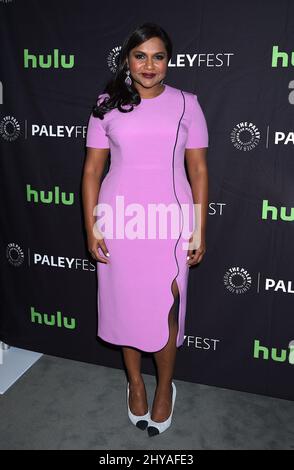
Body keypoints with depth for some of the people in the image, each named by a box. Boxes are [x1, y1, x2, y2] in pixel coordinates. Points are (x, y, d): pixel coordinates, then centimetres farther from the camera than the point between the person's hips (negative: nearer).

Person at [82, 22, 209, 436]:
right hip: (120, 219, 1)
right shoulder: (108, 105, 4)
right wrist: (90, 225, -2)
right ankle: (135, 381, 34)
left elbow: (198, 169, 2)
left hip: (170, 220, -1)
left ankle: (165, 386, 28)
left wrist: (200, 229, -2)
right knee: (125, 304, 11)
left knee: (164, 309, 2)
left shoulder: (186, 104, 3)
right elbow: (93, 169, 4)